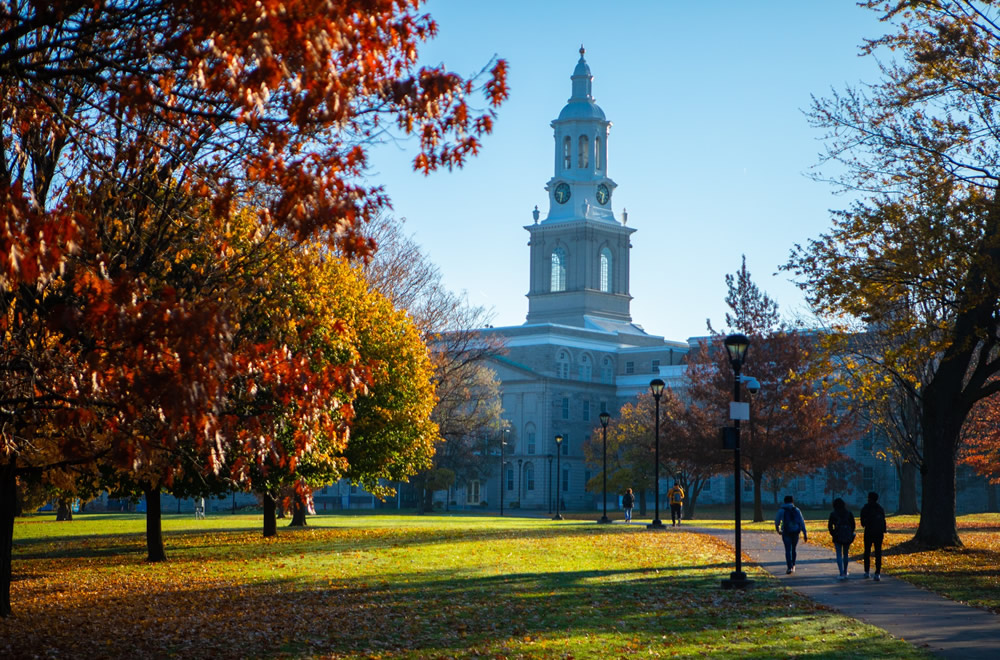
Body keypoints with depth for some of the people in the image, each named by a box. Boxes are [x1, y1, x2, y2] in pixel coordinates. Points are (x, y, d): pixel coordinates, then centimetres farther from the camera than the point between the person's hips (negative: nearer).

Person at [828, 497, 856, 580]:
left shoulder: (833, 514, -4)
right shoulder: (849, 514, 1)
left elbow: (830, 526, -5)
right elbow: (853, 525, 3)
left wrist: (833, 534, 9)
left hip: (838, 536, -2)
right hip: (847, 536, 2)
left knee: (839, 555, 0)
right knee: (845, 554, 19)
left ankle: (842, 573, -14)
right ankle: (845, 572, 27)